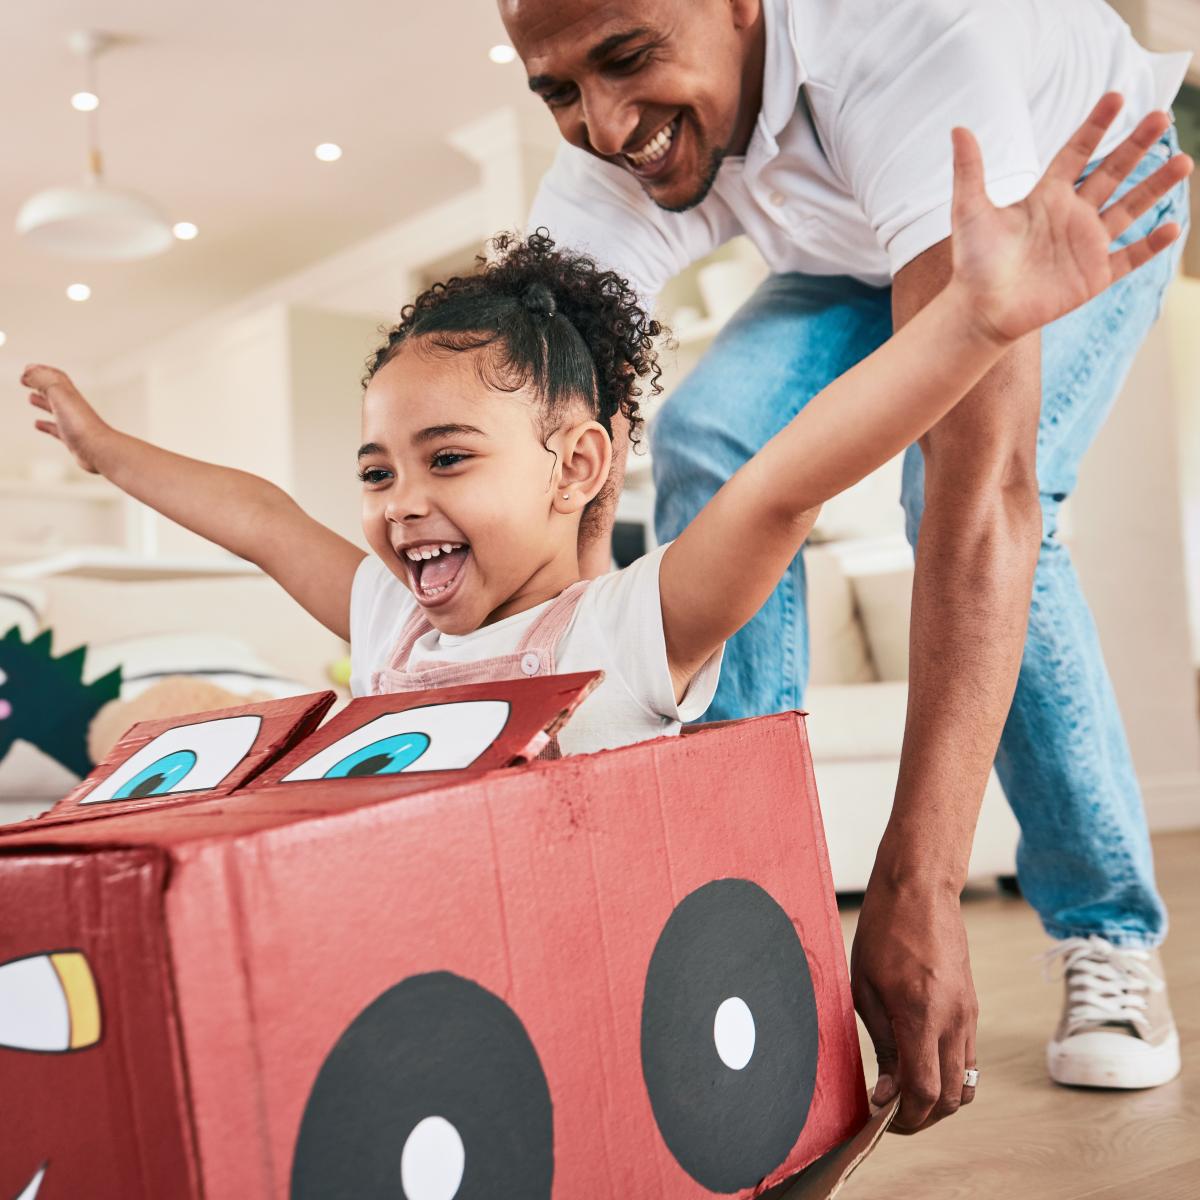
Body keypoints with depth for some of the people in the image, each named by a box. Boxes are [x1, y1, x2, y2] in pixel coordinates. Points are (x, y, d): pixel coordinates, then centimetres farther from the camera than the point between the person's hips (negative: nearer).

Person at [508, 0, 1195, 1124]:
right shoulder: (599, 187, -27)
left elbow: (984, 472, -52)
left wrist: (914, 889, -55)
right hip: (861, 241, 4)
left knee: (959, 488, -29)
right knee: (709, 443, -21)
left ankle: (1109, 935, -10)